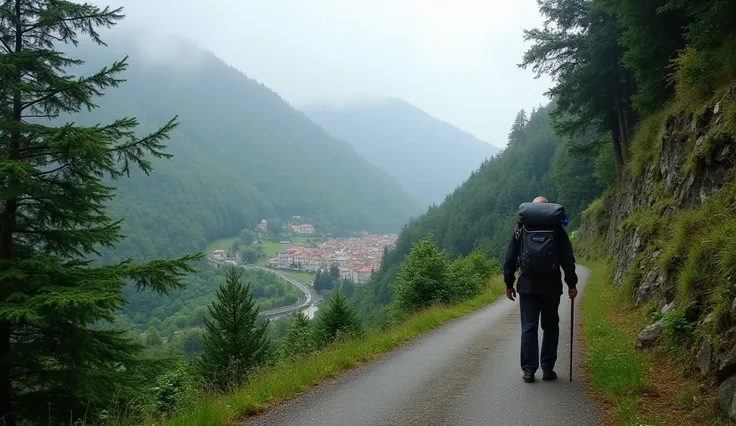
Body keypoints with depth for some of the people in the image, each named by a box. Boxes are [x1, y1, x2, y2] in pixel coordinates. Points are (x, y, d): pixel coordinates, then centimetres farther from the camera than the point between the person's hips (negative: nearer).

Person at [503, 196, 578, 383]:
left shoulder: (520, 230, 1)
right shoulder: (557, 230, 0)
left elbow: (510, 259, 1)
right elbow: (567, 259, 0)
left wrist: (509, 284, 8)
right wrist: (571, 284, 5)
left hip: (527, 286, 0)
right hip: (551, 287, 0)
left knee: (529, 328, 3)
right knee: (550, 328, 11)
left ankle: (529, 369, 0)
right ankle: (548, 369, 11)